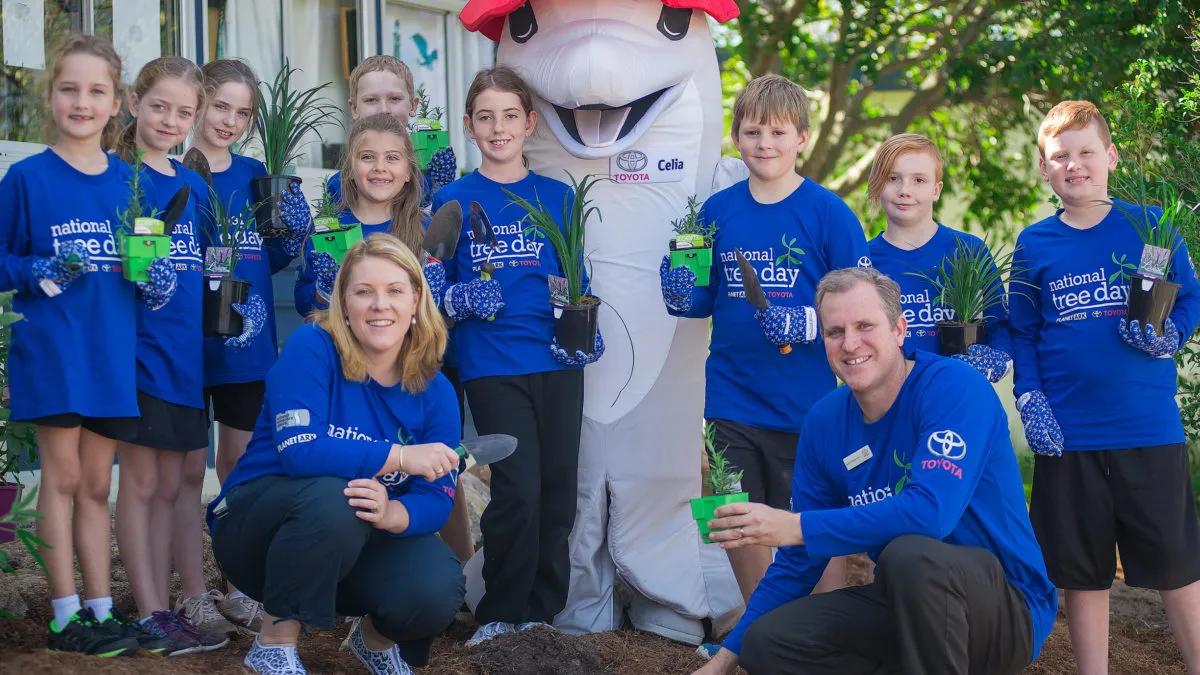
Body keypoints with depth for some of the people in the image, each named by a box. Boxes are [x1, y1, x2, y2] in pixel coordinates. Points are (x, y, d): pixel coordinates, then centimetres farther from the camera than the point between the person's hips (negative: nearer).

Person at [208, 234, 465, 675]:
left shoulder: (434, 392, -4)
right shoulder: (311, 348, -17)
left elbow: (436, 500, -11)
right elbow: (298, 451, -28)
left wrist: (393, 514, -34)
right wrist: (399, 456, -29)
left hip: (360, 546, 4)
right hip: (256, 531, -4)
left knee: (436, 590, -26)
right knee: (330, 498, -37)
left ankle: (376, 637, 12)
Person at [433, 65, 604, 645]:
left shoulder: (557, 197, 10)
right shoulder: (452, 200, 4)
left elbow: (577, 282, 14)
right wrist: (462, 300, -15)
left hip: (558, 363, 3)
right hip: (492, 366, -3)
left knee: (556, 492, 4)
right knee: (518, 492, -13)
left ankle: (540, 613, 19)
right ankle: (499, 614, 5)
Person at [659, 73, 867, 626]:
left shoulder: (828, 213, -7)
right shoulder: (718, 211, 5)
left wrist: (805, 322, -23)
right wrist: (683, 294, -9)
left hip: (805, 400, -4)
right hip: (733, 397, 4)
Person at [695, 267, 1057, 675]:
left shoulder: (954, 387, -17)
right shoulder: (824, 421, 3)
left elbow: (930, 512, -32)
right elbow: (798, 559, 10)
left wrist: (794, 527, -30)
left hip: (1009, 608, -7)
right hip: (909, 606, 7)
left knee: (909, 555, -36)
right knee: (765, 642, -9)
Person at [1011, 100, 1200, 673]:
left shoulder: (1149, 225, 1)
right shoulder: (1034, 245, 5)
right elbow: (1022, 335, 9)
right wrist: (1028, 399, -4)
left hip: (1150, 430, -1)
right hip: (1067, 436, 2)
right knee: (1082, 572, 9)